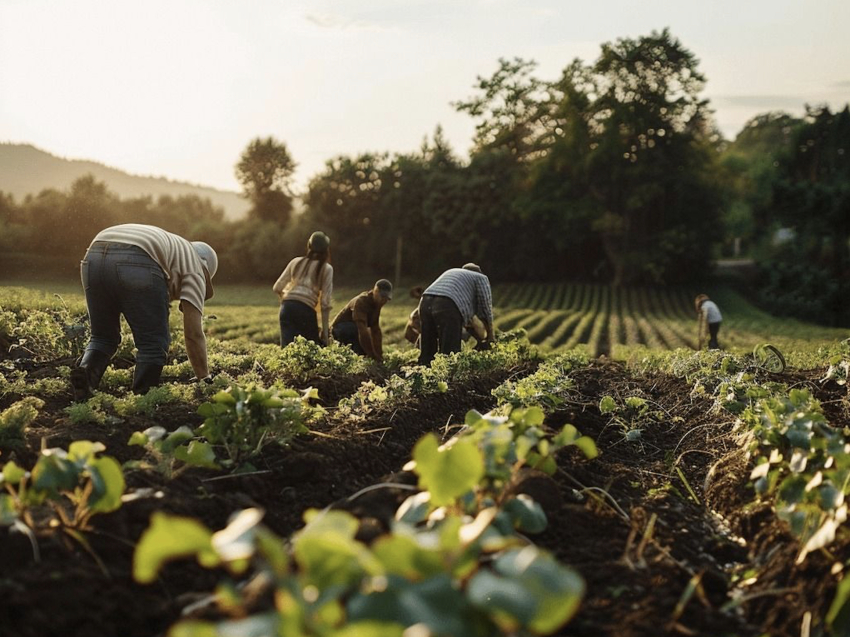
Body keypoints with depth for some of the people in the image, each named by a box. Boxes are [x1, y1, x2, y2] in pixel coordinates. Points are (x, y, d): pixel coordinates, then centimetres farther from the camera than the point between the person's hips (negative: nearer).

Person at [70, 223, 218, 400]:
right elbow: (193, 334, 14)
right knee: (154, 343, 8)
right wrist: (205, 379, 19)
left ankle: (85, 373, -4)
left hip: (94, 257, 7)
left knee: (103, 338, 21)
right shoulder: (193, 267, 22)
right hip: (136, 264, -7)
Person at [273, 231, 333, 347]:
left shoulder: (296, 262, 17)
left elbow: (277, 288, 15)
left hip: (287, 308, 3)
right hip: (306, 309, -3)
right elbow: (325, 302, 2)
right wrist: (325, 331, 5)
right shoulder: (326, 268, 7)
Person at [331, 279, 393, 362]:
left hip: (353, 331, 9)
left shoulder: (376, 303, -4)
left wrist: (379, 355, -13)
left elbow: (376, 330, -4)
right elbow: (362, 330, -40)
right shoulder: (361, 301, -30)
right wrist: (373, 356, -43)